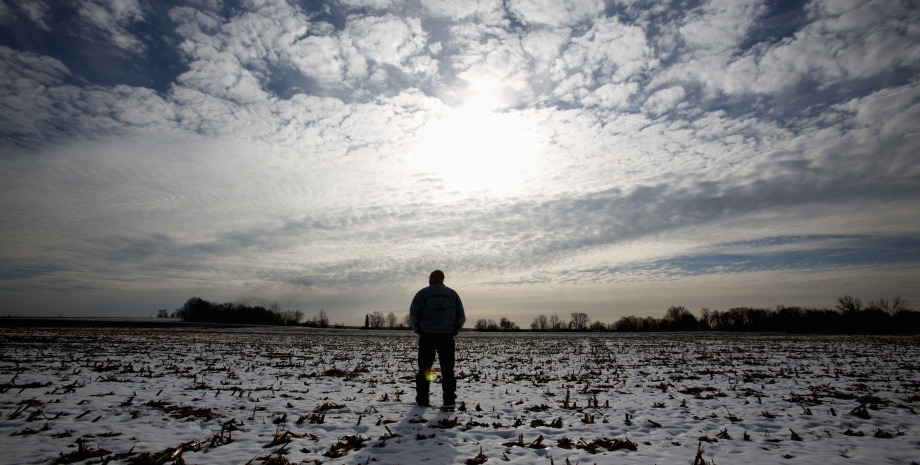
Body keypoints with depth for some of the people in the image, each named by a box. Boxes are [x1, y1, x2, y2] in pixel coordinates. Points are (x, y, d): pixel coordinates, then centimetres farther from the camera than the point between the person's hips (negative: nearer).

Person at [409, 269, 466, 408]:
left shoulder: (423, 293, 3)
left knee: (424, 369, 8)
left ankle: (422, 400, 10)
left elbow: (413, 315, -3)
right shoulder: (452, 293, 10)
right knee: (447, 369, 8)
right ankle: (449, 400, 6)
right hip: (446, 336, 1)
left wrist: (417, 330, 11)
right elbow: (461, 317, 8)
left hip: (427, 336, -1)